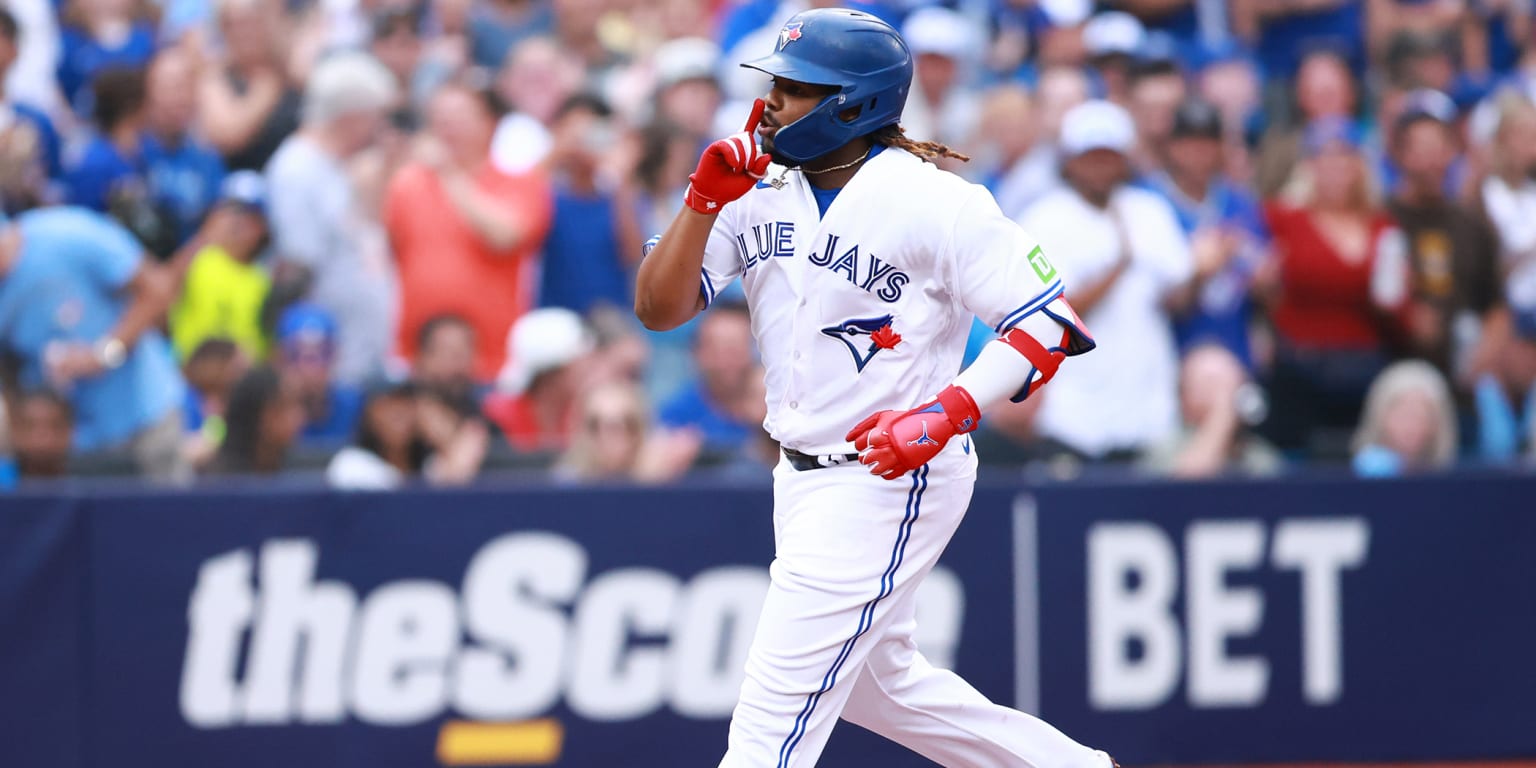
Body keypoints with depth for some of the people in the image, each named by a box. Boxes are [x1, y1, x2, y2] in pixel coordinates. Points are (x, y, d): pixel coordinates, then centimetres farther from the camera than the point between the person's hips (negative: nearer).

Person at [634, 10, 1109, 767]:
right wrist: (704, 201, -17)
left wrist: (946, 414, -29)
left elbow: (1047, 324, -17)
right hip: (804, 476, 9)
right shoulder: (759, 193, 2)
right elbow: (659, 308, -3)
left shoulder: (933, 200, -17)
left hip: (891, 477, -9)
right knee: (878, 681, 22)